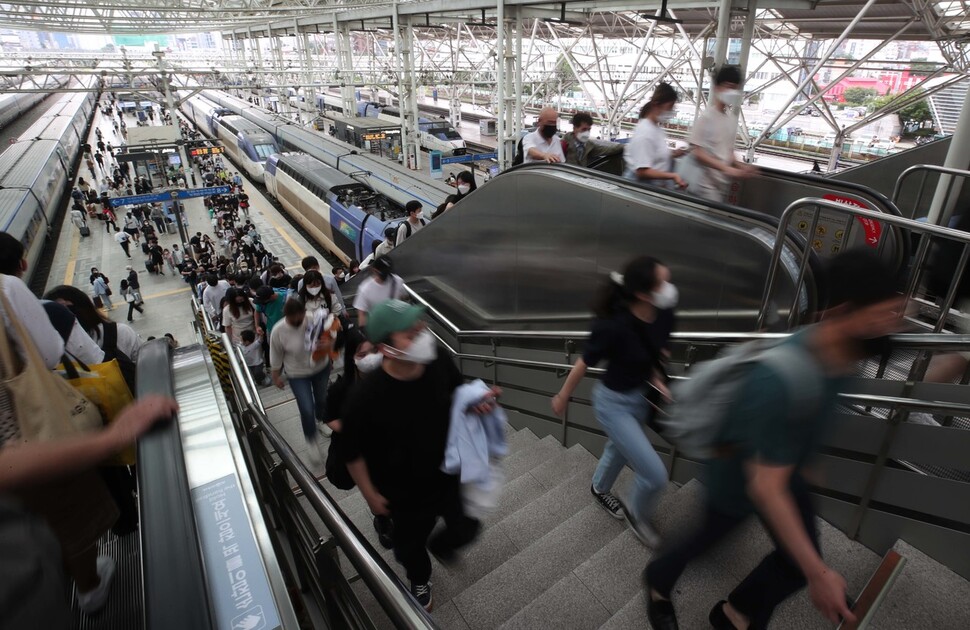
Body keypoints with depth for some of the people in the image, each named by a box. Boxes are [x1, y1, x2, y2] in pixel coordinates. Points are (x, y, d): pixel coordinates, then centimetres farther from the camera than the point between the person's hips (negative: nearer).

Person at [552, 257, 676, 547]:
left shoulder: (663, 312, -18)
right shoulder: (615, 326, -36)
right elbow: (584, 363, -19)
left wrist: (656, 378, -7)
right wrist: (562, 398, -5)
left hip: (641, 395, 7)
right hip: (613, 403, -7)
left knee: (620, 448, 32)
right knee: (655, 474, -3)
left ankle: (599, 488, 63)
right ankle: (637, 515, 31)